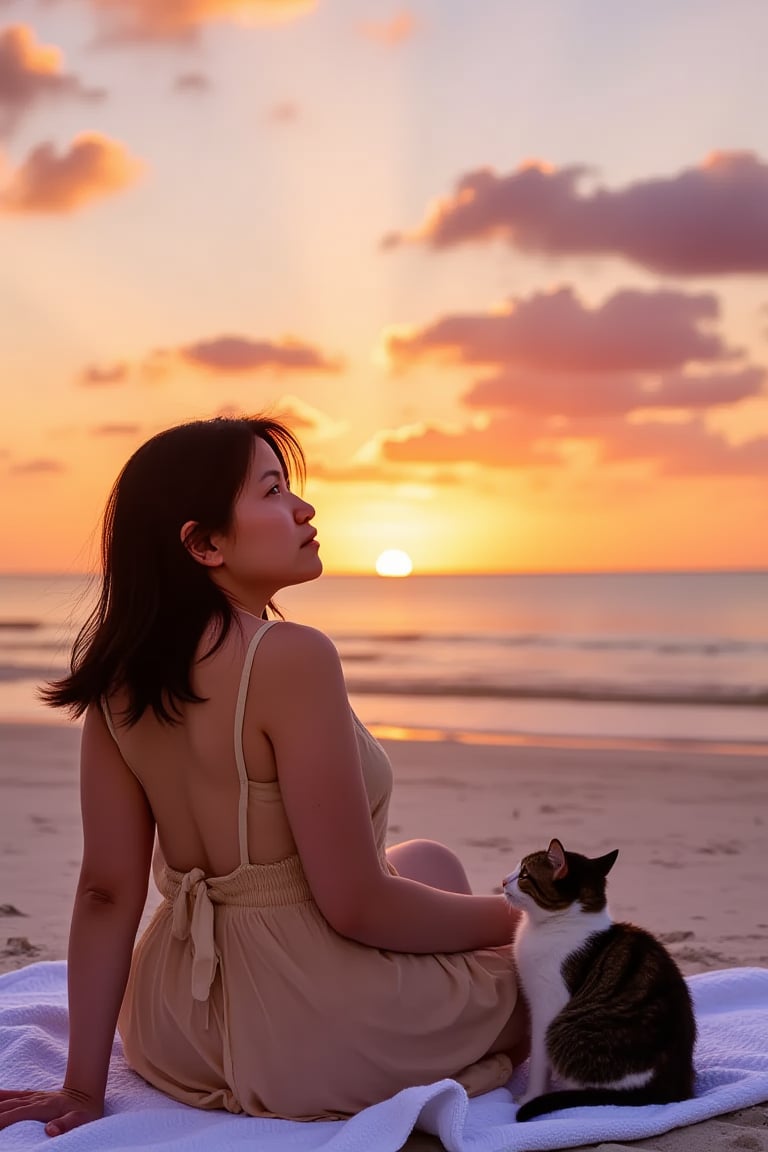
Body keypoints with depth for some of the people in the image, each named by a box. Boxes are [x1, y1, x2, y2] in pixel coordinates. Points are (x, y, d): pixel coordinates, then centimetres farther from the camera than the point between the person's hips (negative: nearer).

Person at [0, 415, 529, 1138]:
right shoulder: (290, 658, -24)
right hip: (314, 1039, -6)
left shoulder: (118, 676, -1)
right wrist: (519, 919, -6)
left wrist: (83, 1088, 2)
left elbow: (105, 893, -1)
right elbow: (357, 904, -22)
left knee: (429, 862, 31)